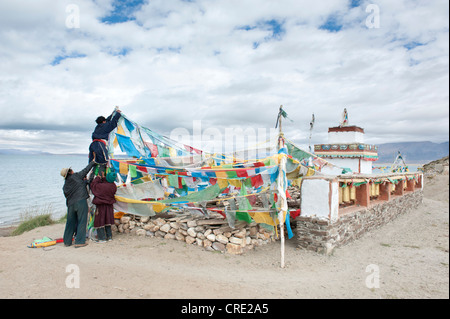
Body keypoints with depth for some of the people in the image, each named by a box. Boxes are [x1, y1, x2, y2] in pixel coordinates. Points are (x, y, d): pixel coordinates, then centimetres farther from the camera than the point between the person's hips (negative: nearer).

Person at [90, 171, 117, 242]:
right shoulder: (113, 186, -8)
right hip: (109, 206, 5)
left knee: (100, 221, 4)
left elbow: (93, 184, -6)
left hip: (101, 206, -5)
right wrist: (103, 177, 17)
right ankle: (109, 236, 20)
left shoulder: (101, 186, -22)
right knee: (107, 220, 17)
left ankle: (102, 238, 6)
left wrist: (98, 177, 5)